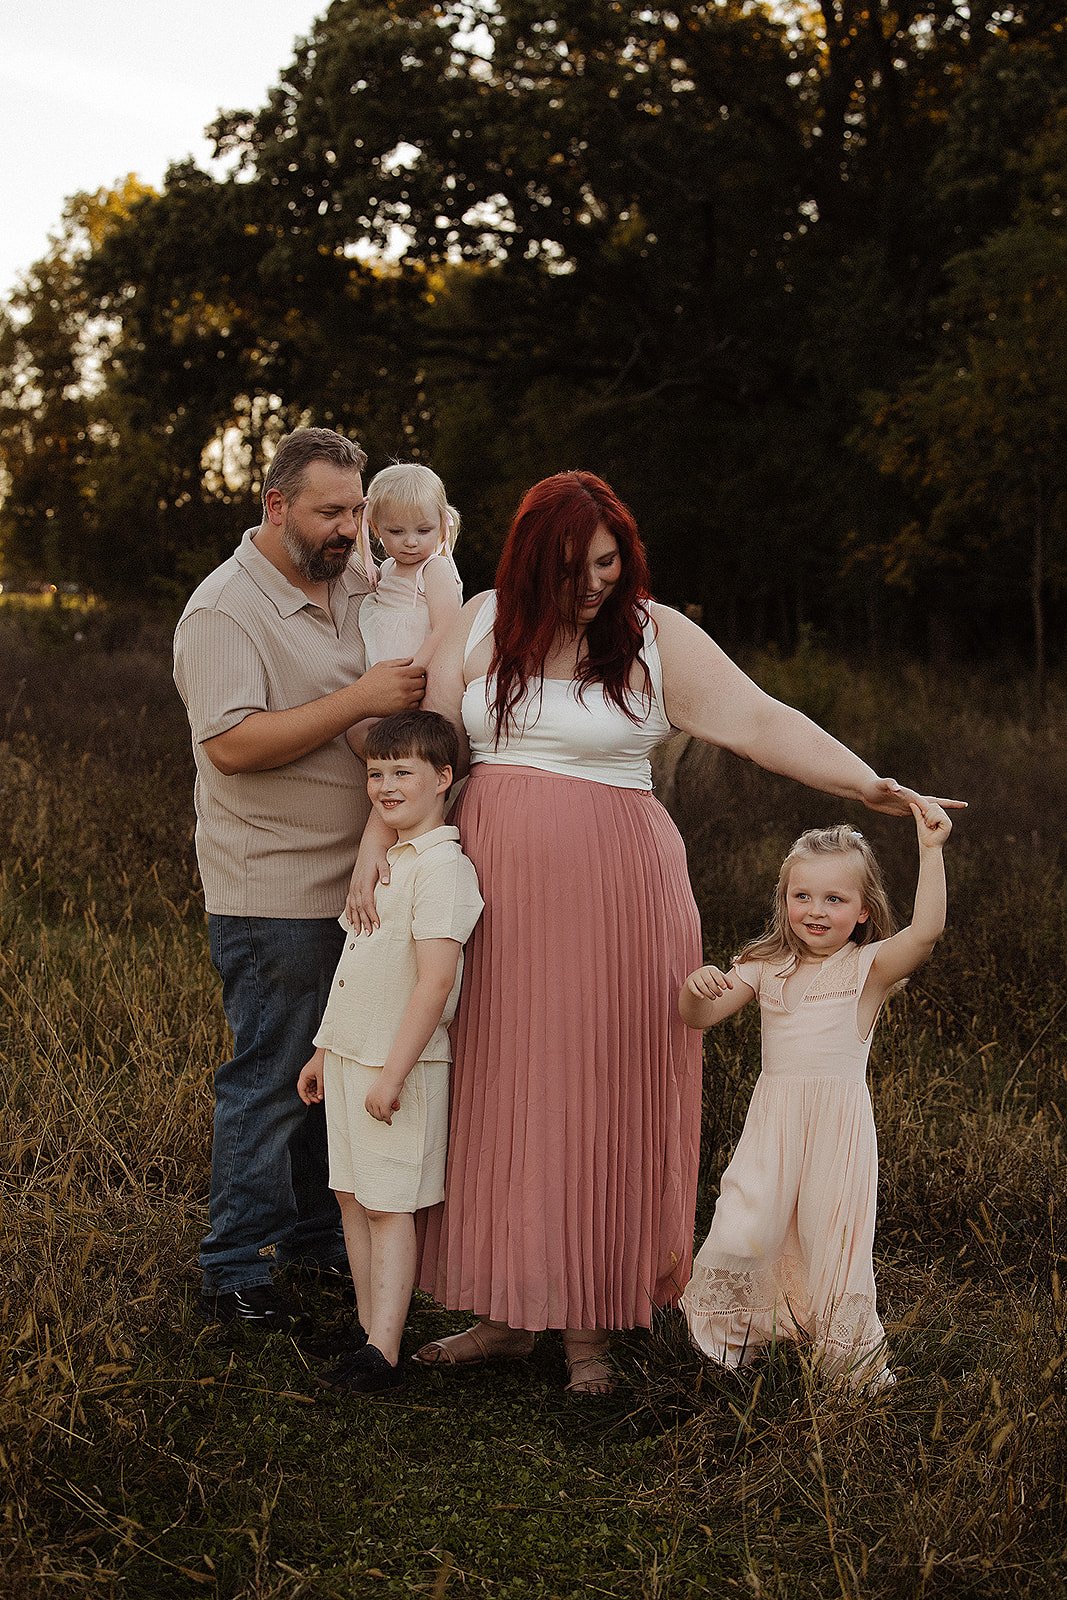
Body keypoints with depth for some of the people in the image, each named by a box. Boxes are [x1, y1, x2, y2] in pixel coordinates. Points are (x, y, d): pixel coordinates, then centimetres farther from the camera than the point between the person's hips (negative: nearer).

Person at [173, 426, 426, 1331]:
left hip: (356, 881, 8)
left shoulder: (355, 585, 11)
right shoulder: (226, 610, -14)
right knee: (270, 1079, -2)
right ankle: (236, 1272, 9)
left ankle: (315, 1232, 30)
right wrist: (360, 700, -25)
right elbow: (233, 744, -25)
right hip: (274, 893, -8)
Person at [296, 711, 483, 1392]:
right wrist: (327, 1050, 21)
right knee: (353, 1195, 12)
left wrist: (392, 1072, -24)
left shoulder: (443, 864, -17)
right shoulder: (388, 857, 13)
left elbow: (436, 979, -23)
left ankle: (383, 1355, -1)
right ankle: (370, 1333, 21)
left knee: (389, 1205, -5)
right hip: (352, 1056, 9)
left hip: (400, 1067, -9)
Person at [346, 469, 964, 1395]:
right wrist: (377, 838, -7)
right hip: (495, 897, 3)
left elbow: (759, 721, -11)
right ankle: (509, 1311, 21)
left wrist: (865, 783, -22)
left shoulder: (657, 638, -2)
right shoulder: (482, 625, 6)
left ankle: (591, 1324, 15)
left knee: (599, 1099, 2)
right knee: (497, 1096, 7)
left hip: (612, 896, -3)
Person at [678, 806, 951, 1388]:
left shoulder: (869, 967, -2)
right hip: (775, 1115, 3)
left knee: (832, 1231, 0)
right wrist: (696, 988, -16)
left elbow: (928, 927, -20)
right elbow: (701, 1016, 7)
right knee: (744, 1225, -4)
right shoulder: (767, 966, 8)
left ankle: (851, 1357, 20)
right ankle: (731, 1338, 17)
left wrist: (930, 849, -24)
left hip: (839, 1121, -3)